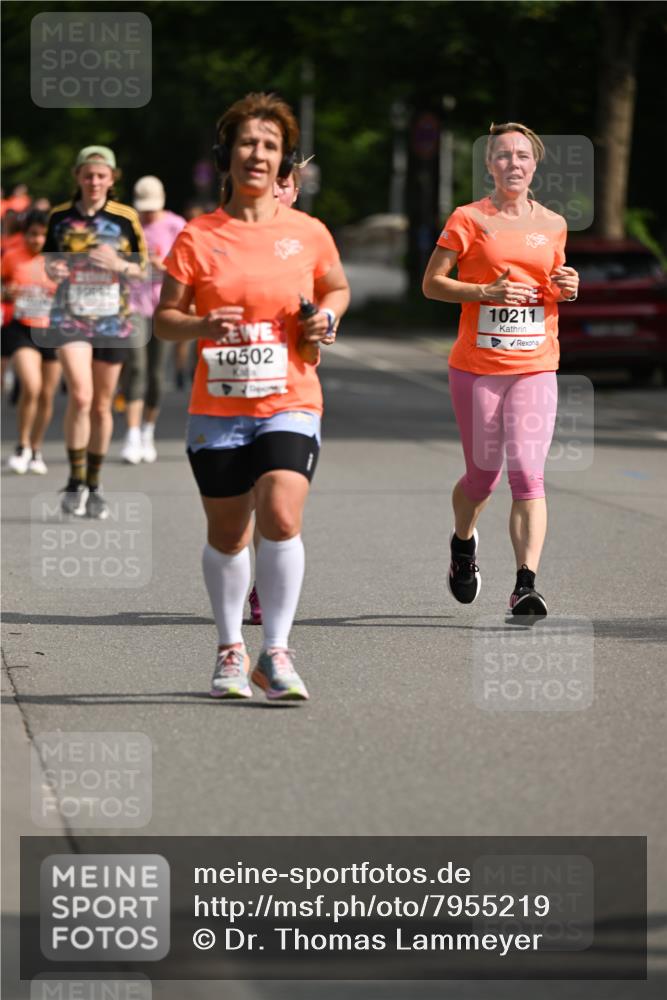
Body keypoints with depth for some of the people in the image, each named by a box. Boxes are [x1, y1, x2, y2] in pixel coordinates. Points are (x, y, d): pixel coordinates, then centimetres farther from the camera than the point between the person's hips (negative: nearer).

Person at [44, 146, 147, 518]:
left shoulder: (126, 218, 2)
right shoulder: (60, 217, 5)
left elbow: (142, 269, 6)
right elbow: (48, 261, 15)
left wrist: (118, 265, -14)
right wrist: (53, 270, -8)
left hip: (113, 318, 1)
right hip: (70, 315, -1)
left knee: (102, 405, 7)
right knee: (80, 396, -18)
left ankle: (94, 485, 20)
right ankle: (76, 481, -7)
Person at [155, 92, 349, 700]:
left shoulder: (308, 234, 2)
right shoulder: (198, 238, -1)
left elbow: (337, 287, 21)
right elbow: (164, 318, 4)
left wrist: (327, 318, -1)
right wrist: (202, 325, -17)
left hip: (289, 404, -1)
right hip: (216, 408, 1)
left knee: (281, 517, -20)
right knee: (227, 536, 9)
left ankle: (276, 652, -11)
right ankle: (230, 651, 28)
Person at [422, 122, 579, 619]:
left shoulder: (553, 224, 9)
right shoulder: (469, 220, -2)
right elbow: (432, 282, -2)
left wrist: (566, 288, 1)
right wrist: (487, 291, -16)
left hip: (535, 367, 2)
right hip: (476, 367, -2)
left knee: (528, 473, -13)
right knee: (484, 474, 7)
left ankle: (526, 585, -17)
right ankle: (464, 543, 41)